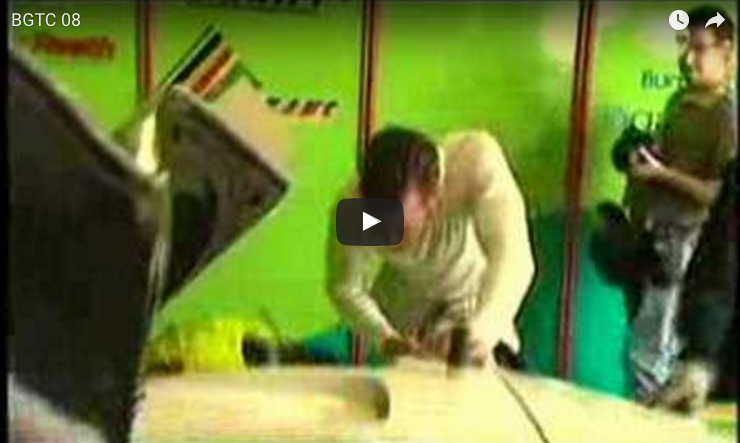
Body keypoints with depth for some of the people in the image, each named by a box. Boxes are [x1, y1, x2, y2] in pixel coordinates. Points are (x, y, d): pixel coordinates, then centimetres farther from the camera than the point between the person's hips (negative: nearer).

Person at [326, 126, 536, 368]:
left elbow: (514, 258, -48)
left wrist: (480, 333, -64)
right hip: (405, 300, 1)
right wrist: (386, 340, -33)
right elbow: (344, 287, -17)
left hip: (476, 295, -1)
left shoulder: (478, 160, -40)